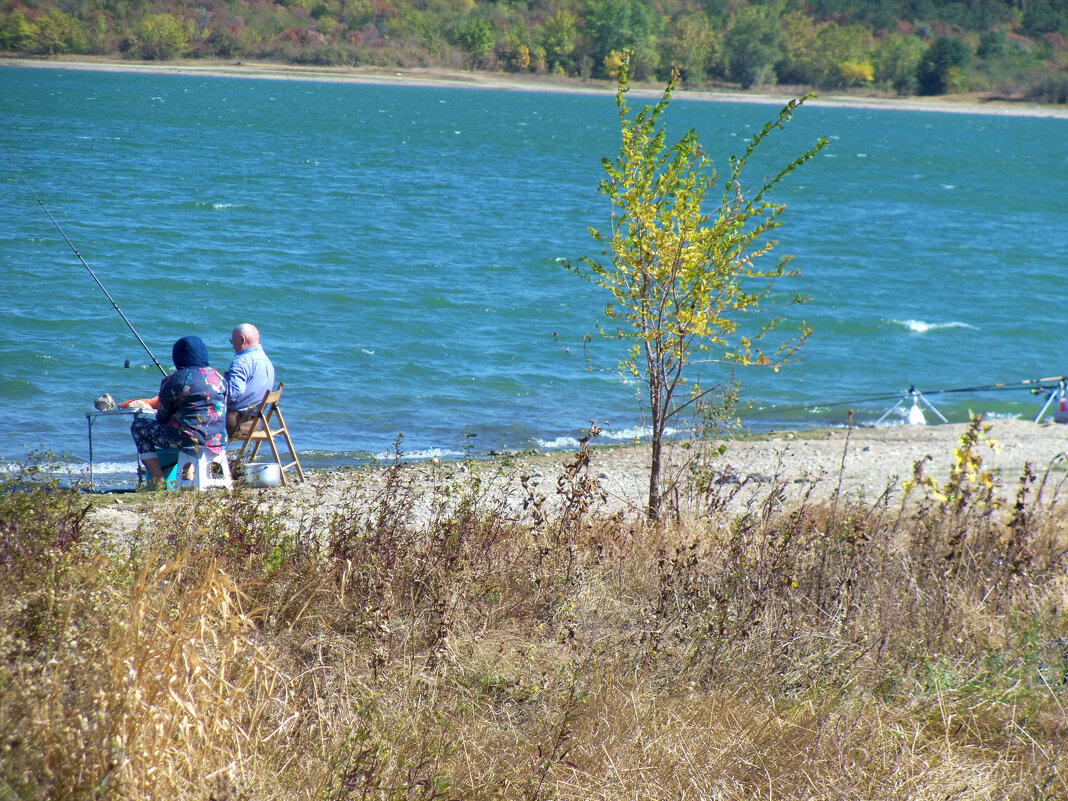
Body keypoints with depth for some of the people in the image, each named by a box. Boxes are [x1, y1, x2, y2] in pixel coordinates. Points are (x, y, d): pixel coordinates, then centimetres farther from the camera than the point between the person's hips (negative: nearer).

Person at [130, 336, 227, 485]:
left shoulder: (175, 380, -8)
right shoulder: (218, 377, 9)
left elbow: (162, 417, 0)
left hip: (190, 439, -7)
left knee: (139, 425, 9)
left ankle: (157, 478, 1)